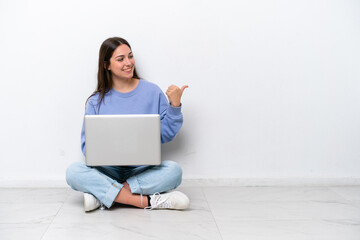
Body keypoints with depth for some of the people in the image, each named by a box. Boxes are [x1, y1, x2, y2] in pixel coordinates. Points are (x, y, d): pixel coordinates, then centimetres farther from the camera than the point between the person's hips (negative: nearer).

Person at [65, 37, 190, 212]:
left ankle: (102, 194, -26)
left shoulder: (152, 92, 5)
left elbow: (166, 134, 5)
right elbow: (87, 144, 4)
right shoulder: (96, 101, 5)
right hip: (108, 169, 0)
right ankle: (146, 201, -30)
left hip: (143, 169, 0)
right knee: (73, 172, -27)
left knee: (173, 170, -30)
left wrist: (174, 105, -7)